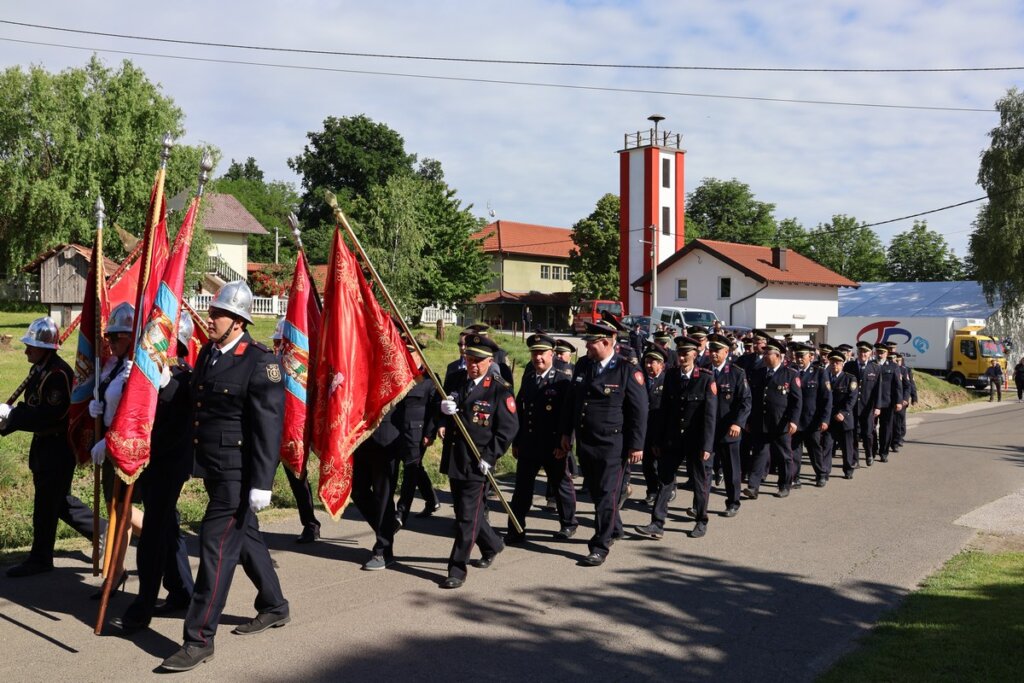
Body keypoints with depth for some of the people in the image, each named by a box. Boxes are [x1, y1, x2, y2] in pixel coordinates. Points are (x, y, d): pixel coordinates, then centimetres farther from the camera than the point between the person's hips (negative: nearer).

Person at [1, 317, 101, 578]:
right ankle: (102, 531, 30)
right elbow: (32, 408, 13)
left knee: (46, 504, 2)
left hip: (58, 447, -10)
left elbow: (49, 416, -26)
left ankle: (40, 559, 16)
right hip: (43, 444, 10)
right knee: (59, 500, 18)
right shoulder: (39, 369, 8)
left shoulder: (58, 374, -22)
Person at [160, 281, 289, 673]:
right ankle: (274, 608, 38)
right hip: (213, 468, 9)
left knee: (216, 546, -6)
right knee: (245, 538, 20)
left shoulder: (260, 362, -16)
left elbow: (269, 426, -19)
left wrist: (262, 483, -21)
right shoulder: (207, 354, 9)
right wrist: (195, 460, 18)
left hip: (238, 473, -9)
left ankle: (200, 640, 4)